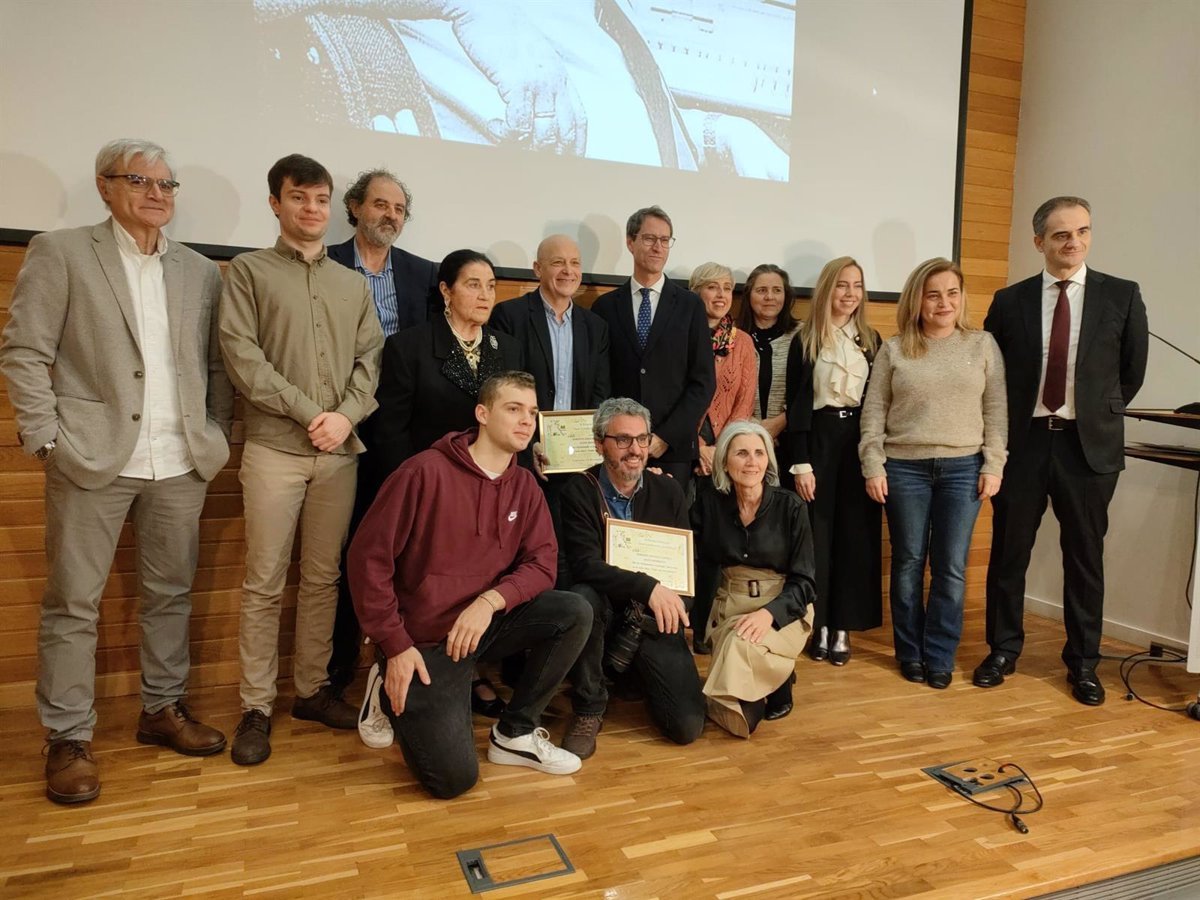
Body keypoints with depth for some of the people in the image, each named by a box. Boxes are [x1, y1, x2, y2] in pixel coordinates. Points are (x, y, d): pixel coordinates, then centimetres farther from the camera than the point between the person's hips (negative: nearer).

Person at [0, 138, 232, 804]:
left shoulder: (201, 272, 12)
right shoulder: (60, 253, 2)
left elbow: (217, 364, 11)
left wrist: (216, 435, 2)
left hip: (179, 463, 3)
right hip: (92, 457, -3)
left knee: (170, 593, 11)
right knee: (73, 601, 4)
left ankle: (163, 709, 26)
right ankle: (68, 739, 16)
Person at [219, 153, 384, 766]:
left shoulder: (354, 284, 16)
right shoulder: (249, 271, 5)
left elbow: (370, 360, 8)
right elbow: (242, 357, -6)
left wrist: (346, 416, -9)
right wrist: (309, 413, -11)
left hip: (340, 453, 3)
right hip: (274, 449, -3)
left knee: (323, 578, 9)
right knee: (264, 583, 1)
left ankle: (312, 689, 21)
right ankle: (256, 707, 11)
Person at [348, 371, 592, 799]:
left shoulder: (524, 486, 2)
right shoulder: (427, 471, -16)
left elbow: (541, 563, -3)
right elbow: (369, 556, -15)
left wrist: (491, 600, -22)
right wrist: (395, 647, -16)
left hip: (486, 623, 5)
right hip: (425, 639, -5)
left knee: (576, 613, -16)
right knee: (454, 777, -11)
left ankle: (515, 733, 1)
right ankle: (397, 695, 17)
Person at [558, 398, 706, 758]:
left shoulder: (668, 491, 2)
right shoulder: (580, 490, -9)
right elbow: (585, 566, -21)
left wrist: (668, 603, -14)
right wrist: (647, 587, -32)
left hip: (655, 619, 2)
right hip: (607, 612, -2)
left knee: (687, 726, -12)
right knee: (583, 598, -38)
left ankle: (640, 674, 23)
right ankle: (589, 709, -12)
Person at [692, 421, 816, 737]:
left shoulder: (790, 506, -8)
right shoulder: (709, 503, -1)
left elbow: (803, 581, -7)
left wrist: (769, 613, -26)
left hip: (783, 611, -2)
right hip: (729, 609, 2)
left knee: (740, 644, -35)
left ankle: (778, 680, -2)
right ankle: (775, 677, 14)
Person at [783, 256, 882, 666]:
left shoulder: (871, 339, 9)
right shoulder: (805, 341, 0)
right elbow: (794, 406, -3)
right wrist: (800, 463, -9)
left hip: (860, 441, 3)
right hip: (819, 440, -3)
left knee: (856, 534, 3)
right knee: (817, 533, 1)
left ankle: (842, 627, 12)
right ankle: (818, 625, 11)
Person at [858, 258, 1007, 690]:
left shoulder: (983, 344, 5)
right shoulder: (894, 349, 3)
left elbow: (996, 410, 4)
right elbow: (873, 412, 2)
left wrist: (993, 465, -3)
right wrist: (873, 467, -4)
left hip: (963, 467, 0)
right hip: (904, 467, 0)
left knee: (951, 568, 3)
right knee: (908, 563, 7)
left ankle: (940, 657, 15)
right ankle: (910, 653, 20)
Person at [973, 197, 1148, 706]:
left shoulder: (1122, 296, 1)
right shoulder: (1010, 301, 2)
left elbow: (1132, 372, 8)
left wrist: (1097, 415, 8)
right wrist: (1004, 428, 5)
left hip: (1089, 445, 0)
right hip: (1022, 441, 1)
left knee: (1085, 557, 8)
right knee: (1008, 552, 8)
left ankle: (1083, 662, 23)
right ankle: (1003, 650, 24)